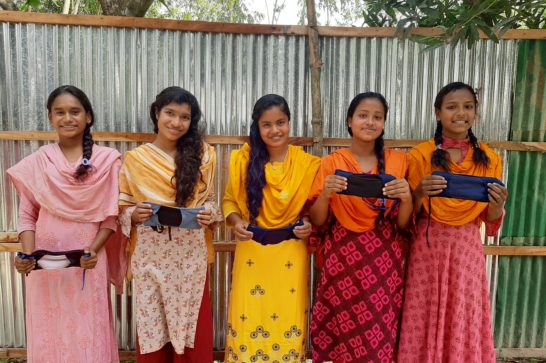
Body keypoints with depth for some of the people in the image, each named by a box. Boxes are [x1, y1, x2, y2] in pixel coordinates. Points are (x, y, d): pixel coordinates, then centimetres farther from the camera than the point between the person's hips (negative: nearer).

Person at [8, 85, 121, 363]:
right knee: (50, 334, 11)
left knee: (89, 334, 5)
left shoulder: (107, 160, -2)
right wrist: (28, 255, -12)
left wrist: (94, 249, -15)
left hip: (88, 261, -1)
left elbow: (111, 215, -1)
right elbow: (27, 215, 3)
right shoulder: (37, 162, 3)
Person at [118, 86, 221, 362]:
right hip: (150, 255, 0)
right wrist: (134, 215, -15)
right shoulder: (134, 159, 1)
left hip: (190, 255, 1)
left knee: (193, 330, 9)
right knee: (152, 328, 9)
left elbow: (209, 200, 9)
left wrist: (209, 214, -11)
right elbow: (122, 208, 5)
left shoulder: (202, 154, 3)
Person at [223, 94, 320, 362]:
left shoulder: (308, 164, -4)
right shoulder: (243, 160, -3)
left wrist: (309, 224, -12)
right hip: (251, 254, 1)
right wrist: (235, 221, -11)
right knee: (248, 323, 8)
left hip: (291, 255, 0)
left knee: (289, 325, 9)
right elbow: (230, 200, 7)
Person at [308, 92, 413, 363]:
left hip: (383, 261, 1)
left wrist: (407, 198, -15)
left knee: (379, 339, 6)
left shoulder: (398, 161, 3)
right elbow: (316, 221, -1)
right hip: (341, 258, -1)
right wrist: (325, 194, -19)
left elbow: (403, 223, 4)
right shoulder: (331, 163, -1)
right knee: (337, 338, 4)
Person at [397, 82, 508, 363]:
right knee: (425, 324, 7)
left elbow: (489, 222, 7)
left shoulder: (489, 159, 2)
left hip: (467, 250, 2)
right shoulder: (421, 155, -5)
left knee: (465, 324, 12)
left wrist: (497, 204, -14)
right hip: (428, 249, -2)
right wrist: (420, 193, -22)